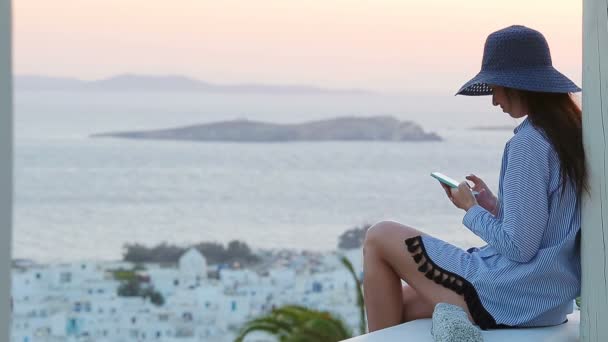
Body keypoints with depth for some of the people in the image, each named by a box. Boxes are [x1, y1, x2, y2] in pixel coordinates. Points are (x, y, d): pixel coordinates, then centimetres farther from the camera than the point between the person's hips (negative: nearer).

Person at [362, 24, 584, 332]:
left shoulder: (529, 144, -20)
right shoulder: (572, 134, 8)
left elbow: (519, 247, -21)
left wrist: (471, 209, -5)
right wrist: (494, 206, 8)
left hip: (512, 299, -9)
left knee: (378, 238, 5)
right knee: (402, 306, 25)